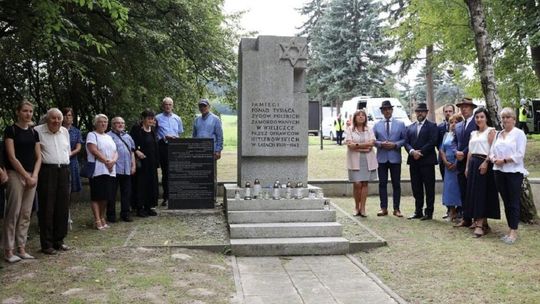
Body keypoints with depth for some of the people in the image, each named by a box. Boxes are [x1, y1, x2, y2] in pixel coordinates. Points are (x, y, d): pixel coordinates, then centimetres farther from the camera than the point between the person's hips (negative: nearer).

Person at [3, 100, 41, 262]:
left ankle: (21, 248, 13)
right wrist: (26, 176, -12)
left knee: (26, 214, 7)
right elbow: (12, 157, -10)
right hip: (15, 175, -5)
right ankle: (8, 250, 2)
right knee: (13, 212, -5)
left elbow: (38, 157, 11)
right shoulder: (10, 130, -4)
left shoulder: (34, 133, 12)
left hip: (32, 177, 6)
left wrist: (34, 176, -4)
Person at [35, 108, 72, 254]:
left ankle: (59, 240, 18)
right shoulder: (38, 131, -5)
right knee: (46, 208, -2)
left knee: (63, 207, 8)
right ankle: (46, 244, 5)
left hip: (64, 171, 6)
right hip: (46, 171, -5)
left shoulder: (65, 131, 13)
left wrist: (63, 162, 15)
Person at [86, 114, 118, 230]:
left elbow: (115, 152, 14)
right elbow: (94, 151, -12)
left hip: (110, 171, 7)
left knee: (105, 196, 8)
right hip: (98, 171, -7)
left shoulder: (108, 137, 22)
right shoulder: (92, 135, 1)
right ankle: (97, 221, -5)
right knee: (97, 196, -6)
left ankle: (102, 219, 16)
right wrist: (106, 161, -14)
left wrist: (113, 161, -7)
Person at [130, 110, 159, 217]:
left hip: (151, 162, 6)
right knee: (141, 184, -3)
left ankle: (148, 206, 17)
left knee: (151, 184, 8)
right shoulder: (136, 128, -6)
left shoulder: (153, 130, 12)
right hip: (141, 162, -6)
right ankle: (140, 207, 5)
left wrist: (156, 161, 12)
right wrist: (136, 151, -23)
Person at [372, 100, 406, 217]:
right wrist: (381, 144, -12)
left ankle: (396, 209, 9)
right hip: (382, 158, 1)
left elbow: (404, 139, 3)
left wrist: (395, 144, -13)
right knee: (382, 183, 2)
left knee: (396, 184, 3)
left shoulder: (400, 124, 7)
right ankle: (383, 208, 9)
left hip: (395, 158, -1)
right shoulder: (377, 125, 9)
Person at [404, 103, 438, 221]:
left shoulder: (432, 126, 2)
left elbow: (432, 142, -10)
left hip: (427, 161, -5)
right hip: (414, 161, 5)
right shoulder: (410, 127, 17)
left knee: (429, 188, -1)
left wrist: (420, 152, -14)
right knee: (416, 188, 8)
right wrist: (412, 151, -11)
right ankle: (418, 211, 15)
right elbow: (406, 142, 8)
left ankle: (429, 212, 4)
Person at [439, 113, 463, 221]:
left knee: (459, 187, -4)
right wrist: (445, 161, -3)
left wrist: (456, 164, -14)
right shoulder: (447, 135, 16)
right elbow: (441, 149, 13)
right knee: (449, 187, 4)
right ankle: (451, 212, 11)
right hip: (448, 165, 5)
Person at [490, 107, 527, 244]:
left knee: (514, 202, -4)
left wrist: (504, 160, -17)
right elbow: (492, 152, 14)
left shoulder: (519, 133, -3)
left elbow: (520, 154, -12)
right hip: (499, 171, 6)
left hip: (514, 171, -6)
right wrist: (494, 159, -7)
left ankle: (514, 231, 1)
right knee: (506, 202, 9)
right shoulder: (498, 135, 15)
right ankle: (510, 229, 16)